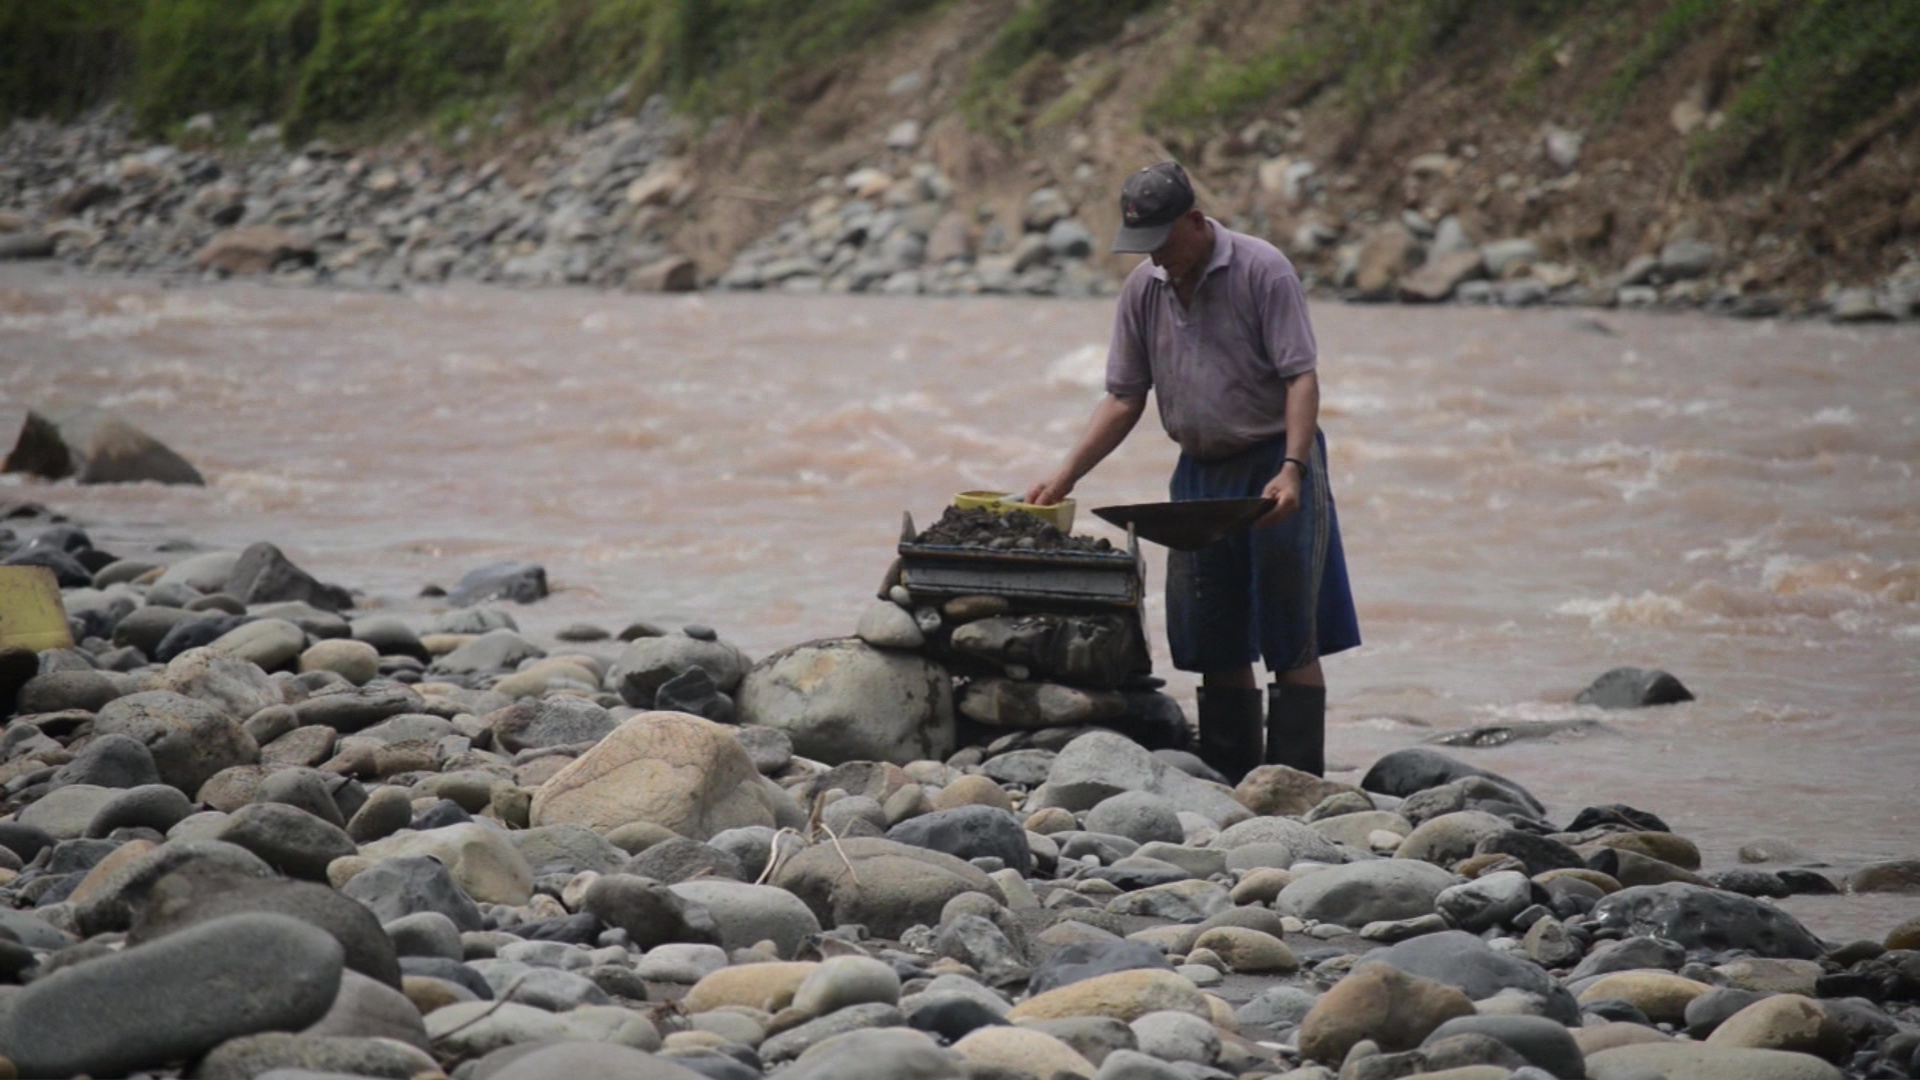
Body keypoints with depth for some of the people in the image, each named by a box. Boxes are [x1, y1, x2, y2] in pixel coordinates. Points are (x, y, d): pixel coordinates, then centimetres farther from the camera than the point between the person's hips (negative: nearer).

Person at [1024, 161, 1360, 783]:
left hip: (1273, 468, -6)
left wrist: (1292, 469, -27)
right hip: (1199, 470, 6)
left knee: (1290, 640, -6)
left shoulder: (1261, 270, -10)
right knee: (1216, 647, 6)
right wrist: (1063, 479, 2)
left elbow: (1301, 377, -14)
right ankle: (1230, 784, 12)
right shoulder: (1143, 288, 6)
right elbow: (1124, 398, 10)